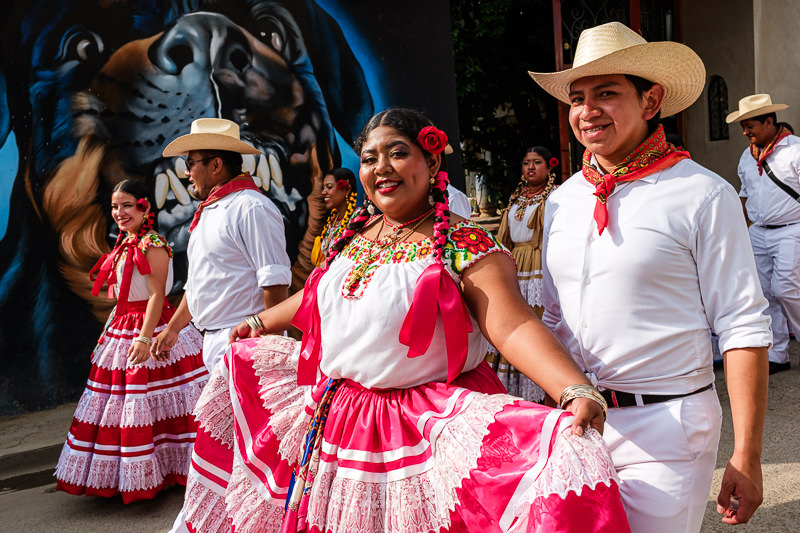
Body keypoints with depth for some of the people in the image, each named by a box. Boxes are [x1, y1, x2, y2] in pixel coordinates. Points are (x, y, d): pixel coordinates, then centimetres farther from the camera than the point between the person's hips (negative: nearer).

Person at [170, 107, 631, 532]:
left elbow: (514, 326, -25)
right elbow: (317, 296, 23)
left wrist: (577, 391, -38)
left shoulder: (466, 246, -14)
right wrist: (262, 321, 34)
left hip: (427, 431, -6)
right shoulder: (355, 234, 7)